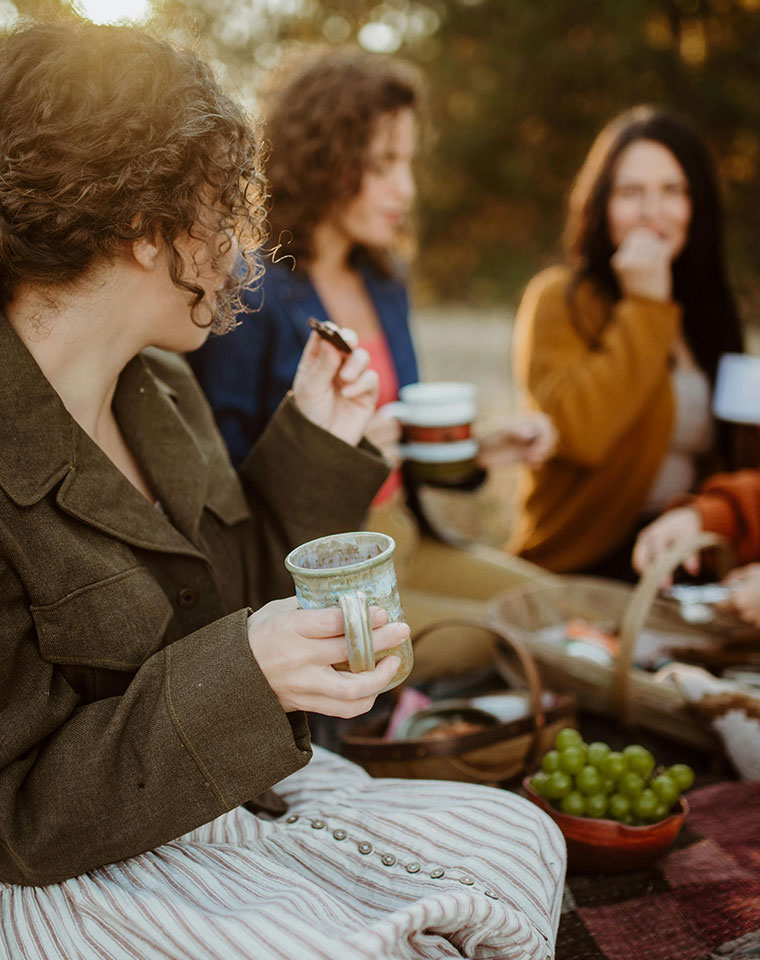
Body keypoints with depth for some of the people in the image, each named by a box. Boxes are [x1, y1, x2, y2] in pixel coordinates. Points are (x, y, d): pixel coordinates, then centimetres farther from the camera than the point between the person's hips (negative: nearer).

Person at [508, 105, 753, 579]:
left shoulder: (708, 309, 14)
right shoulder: (560, 298, -5)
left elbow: (732, 453, 17)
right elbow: (576, 434, -22)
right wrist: (645, 305, -13)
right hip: (584, 557, -5)